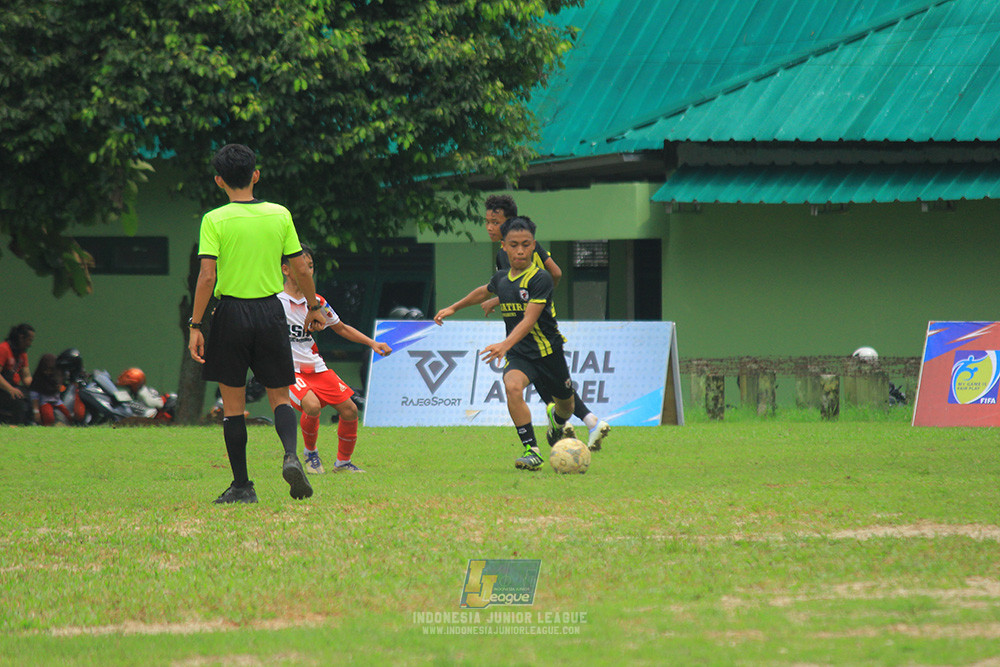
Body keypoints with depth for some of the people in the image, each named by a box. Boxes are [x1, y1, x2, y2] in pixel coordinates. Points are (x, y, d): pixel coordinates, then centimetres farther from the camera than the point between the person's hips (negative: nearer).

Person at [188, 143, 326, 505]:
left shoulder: (214, 221, -7)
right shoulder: (279, 215, 2)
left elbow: (207, 276, -13)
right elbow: (301, 269, 5)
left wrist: (195, 326, -9)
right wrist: (313, 307, 20)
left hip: (231, 312, -2)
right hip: (270, 311, 2)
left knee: (233, 404, 7)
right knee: (279, 396, 11)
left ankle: (242, 485, 8)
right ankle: (291, 455, -16)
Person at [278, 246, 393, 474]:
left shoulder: (316, 302, 8)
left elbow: (341, 328, 21)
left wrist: (372, 343, 14)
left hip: (316, 368, 5)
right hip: (289, 369, -5)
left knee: (349, 410, -5)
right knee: (312, 406, -31)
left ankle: (343, 462, 16)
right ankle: (310, 454, -3)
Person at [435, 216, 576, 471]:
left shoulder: (540, 278, -18)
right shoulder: (501, 278, 1)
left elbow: (529, 320, -27)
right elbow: (485, 291, 28)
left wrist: (505, 345, -40)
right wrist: (453, 308, 33)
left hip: (548, 352, -3)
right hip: (519, 355, 3)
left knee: (565, 405, 16)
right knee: (512, 386, -29)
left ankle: (558, 423, 56)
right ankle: (531, 451, -27)